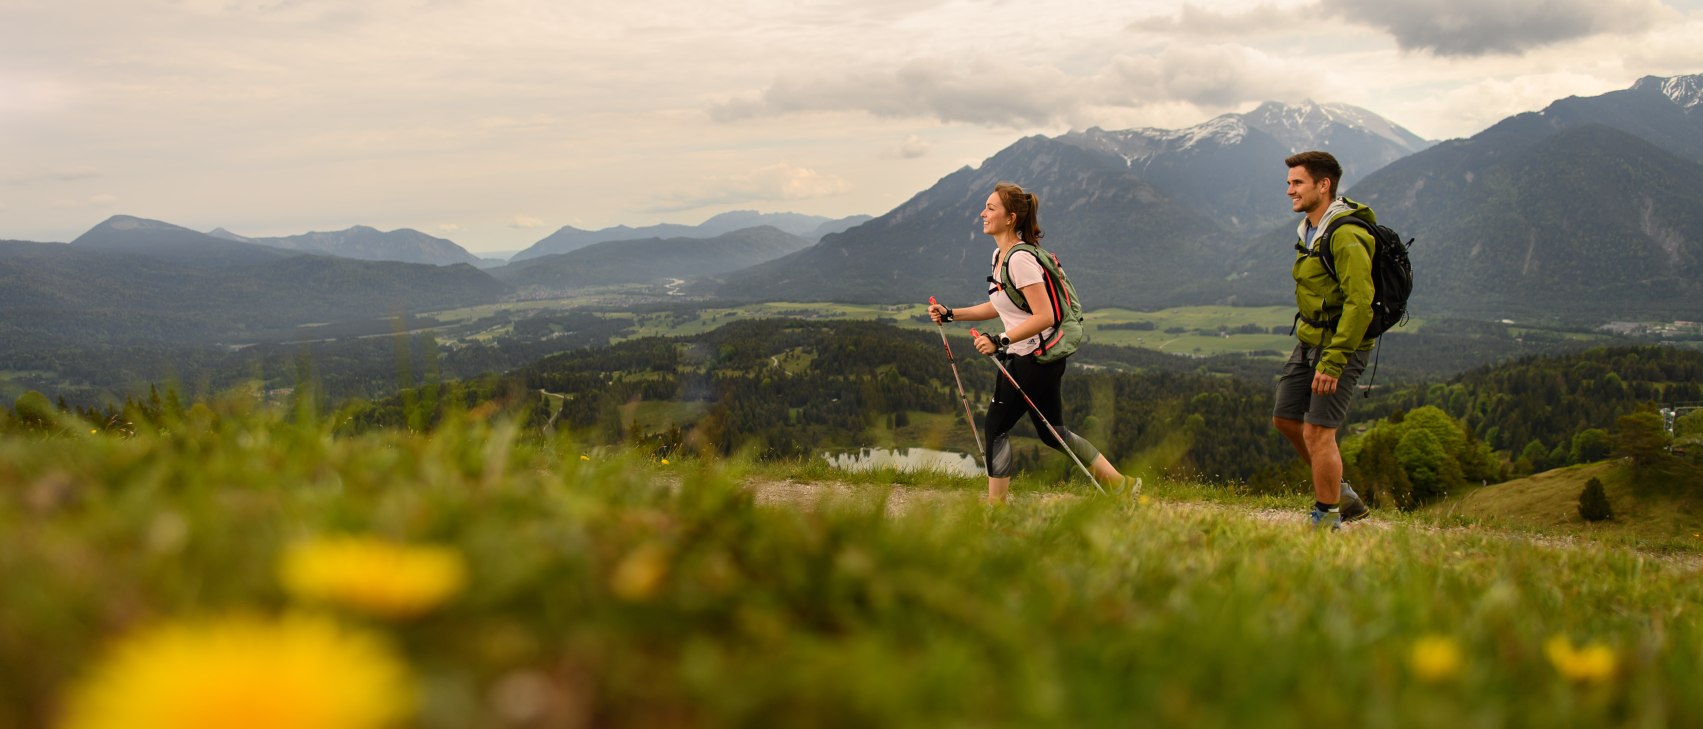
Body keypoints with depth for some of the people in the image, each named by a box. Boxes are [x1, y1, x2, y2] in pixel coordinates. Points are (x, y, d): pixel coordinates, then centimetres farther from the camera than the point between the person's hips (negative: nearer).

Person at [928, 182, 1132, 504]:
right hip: (1020, 357, 10)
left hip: (1037, 357, -10)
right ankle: (1121, 484, 23)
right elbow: (999, 307, 21)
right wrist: (950, 314, 16)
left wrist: (1001, 341, -31)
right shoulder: (999, 255, 10)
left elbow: (1045, 317, -25)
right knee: (1052, 434, 16)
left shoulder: (1020, 259, -21)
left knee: (996, 427, -3)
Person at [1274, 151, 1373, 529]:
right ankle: (1342, 496, 26)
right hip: (1310, 341, 10)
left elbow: (1360, 303, -27)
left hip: (1341, 345, -10)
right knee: (1286, 418, 14)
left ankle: (1327, 520, 4)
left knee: (1317, 431, -8)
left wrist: (1332, 362, -28)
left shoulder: (1346, 236, -21)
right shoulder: (1310, 229, 10)